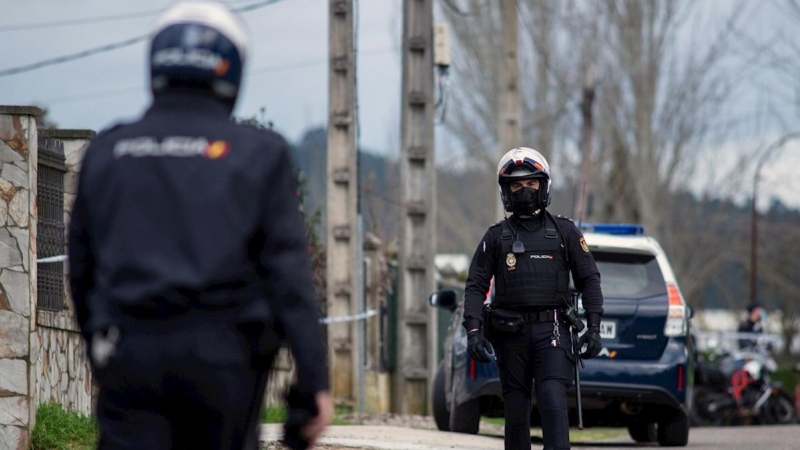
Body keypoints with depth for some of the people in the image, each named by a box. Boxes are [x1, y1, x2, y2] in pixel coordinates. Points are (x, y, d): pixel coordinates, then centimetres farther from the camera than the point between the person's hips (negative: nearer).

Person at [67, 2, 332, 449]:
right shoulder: (259, 154, -1)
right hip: (223, 356, -1)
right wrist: (315, 382, -6)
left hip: (130, 354, 1)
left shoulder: (106, 151, 8)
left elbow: (83, 268, 14)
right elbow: (289, 274, -6)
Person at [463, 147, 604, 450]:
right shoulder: (496, 236, 10)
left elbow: (589, 279, 10)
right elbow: (475, 286, 7)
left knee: (553, 401, -17)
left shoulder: (565, 232, 9)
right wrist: (473, 331, -6)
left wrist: (594, 326, -1)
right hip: (512, 334, 2)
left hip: (551, 332, -2)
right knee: (516, 409, 3)